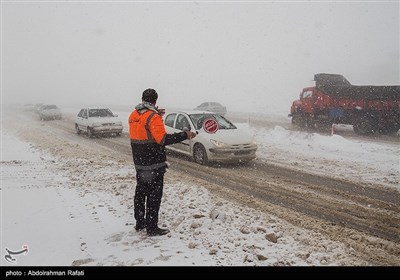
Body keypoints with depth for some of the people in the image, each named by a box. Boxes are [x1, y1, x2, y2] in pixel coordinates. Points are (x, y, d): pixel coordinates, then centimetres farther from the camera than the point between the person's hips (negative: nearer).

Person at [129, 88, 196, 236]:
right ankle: (152, 228, 5)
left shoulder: (133, 115, 7)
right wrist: (184, 135, -23)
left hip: (139, 162, 8)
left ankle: (140, 223, 29)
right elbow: (163, 139, -25)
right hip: (154, 164, -8)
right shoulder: (153, 117, -18)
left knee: (140, 191, 18)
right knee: (154, 195, 0)